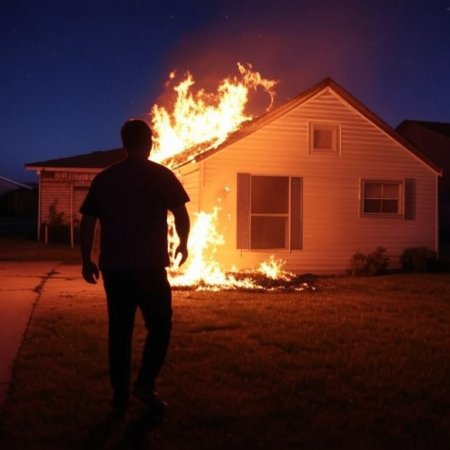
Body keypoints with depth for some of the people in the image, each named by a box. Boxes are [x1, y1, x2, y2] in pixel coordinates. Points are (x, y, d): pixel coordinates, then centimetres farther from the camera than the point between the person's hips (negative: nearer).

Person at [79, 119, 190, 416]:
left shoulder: (104, 178, 7)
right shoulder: (161, 175, -3)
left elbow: (88, 221, 7)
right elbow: (181, 216, -6)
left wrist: (86, 260, 14)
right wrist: (183, 244, 12)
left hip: (113, 266, 4)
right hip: (149, 266, -3)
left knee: (119, 330, 10)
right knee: (159, 325, 10)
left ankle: (121, 395, 15)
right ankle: (146, 383, -3)